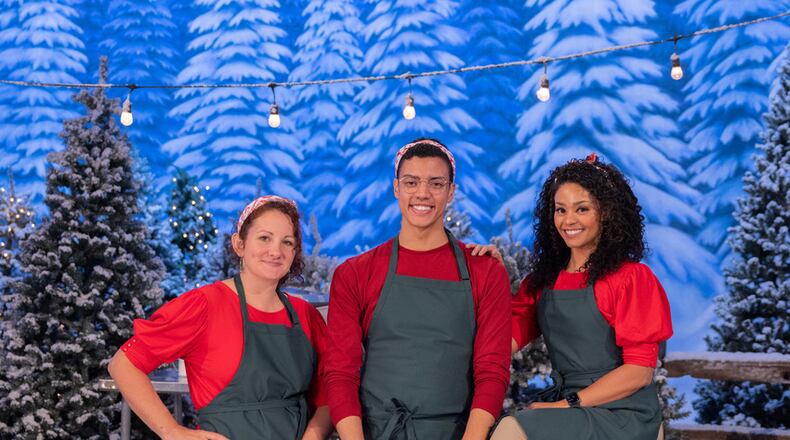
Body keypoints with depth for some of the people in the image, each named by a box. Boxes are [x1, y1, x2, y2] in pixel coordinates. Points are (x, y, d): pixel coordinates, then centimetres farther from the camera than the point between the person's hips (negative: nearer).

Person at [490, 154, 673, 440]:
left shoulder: (630, 277, -4)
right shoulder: (544, 278, 13)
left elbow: (639, 371, -9)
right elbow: (507, 341, 2)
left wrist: (568, 404, -14)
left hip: (620, 414, -5)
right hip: (564, 408, 5)